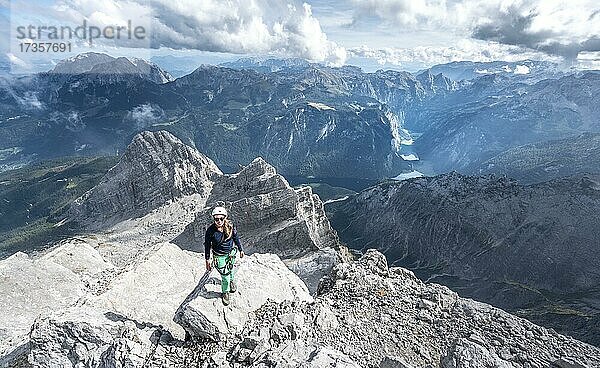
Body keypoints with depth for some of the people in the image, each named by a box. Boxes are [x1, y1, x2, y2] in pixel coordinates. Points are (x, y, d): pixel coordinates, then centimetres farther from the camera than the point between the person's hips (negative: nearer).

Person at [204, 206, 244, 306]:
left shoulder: (230, 226, -17)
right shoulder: (210, 230, -24)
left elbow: (236, 238, -1)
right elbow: (207, 246, -11)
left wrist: (241, 250, 8)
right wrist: (207, 260, -5)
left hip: (231, 252, 3)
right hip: (219, 256, -3)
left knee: (231, 270, 25)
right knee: (225, 276, 2)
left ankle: (231, 281, 60)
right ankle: (225, 292, 32)